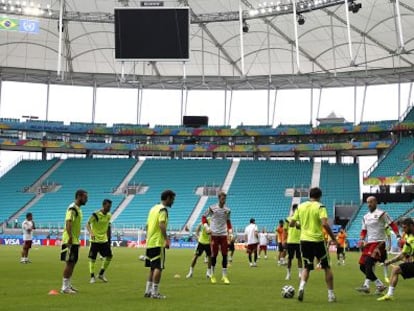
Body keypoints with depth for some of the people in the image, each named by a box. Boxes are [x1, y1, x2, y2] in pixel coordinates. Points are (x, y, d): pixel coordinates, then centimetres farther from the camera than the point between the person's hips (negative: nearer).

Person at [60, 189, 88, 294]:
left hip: (75, 241, 9)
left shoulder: (78, 209, 15)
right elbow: (68, 223, -26)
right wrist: (70, 237, -34)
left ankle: (68, 285, 23)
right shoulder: (72, 208, -15)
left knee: (72, 263, 14)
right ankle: (65, 287, -2)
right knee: (69, 263, -6)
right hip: (70, 241, -9)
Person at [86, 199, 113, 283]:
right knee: (92, 258, -2)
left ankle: (101, 274, 17)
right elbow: (88, 224, -23)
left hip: (104, 240, 5)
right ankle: (92, 277, 11)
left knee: (109, 256, 1)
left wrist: (109, 239, 16)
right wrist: (91, 233, -40)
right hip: (95, 240, -5)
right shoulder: (95, 215, -15)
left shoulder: (109, 215, 4)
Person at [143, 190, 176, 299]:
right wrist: (166, 239, -26)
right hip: (158, 243, -9)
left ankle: (148, 291, 18)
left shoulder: (154, 208, 16)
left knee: (152, 267, 15)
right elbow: (162, 225, -24)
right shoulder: (163, 209, -10)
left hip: (150, 242, 9)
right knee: (158, 268, -4)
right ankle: (154, 292, -4)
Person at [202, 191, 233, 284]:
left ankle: (224, 276, 4)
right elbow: (204, 217, 6)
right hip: (214, 234, -2)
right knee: (214, 255, 2)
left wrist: (230, 233, 9)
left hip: (224, 235, 2)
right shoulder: (212, 208, -3)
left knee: (225, 255, -2)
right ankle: (212, 275, 18)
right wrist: (206, 226, -7)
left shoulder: (227, 210, 6)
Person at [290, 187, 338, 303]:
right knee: (327, 267, 12)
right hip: (317, 241, -3)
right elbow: (324, 224, -20)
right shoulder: (320, 207, -6)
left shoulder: (300, 206, 6)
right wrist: (333, 238, -11)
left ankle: (301, 287, -11)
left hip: (304, 240, 4)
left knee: (307, 267, 16)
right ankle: (331, 294, 11)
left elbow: (291, 224, 8)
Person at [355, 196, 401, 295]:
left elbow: (392, 225, -3)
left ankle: (366, 285, -25)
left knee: (369, 262, -24)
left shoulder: (381, 214, -3)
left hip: (379, 243, -7)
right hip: (369, 243, 7)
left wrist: (398, 236, -13)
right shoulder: (365, 217, 16)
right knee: (362, 266, 2)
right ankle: (380, 285, 10)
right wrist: (362, 240, 3)